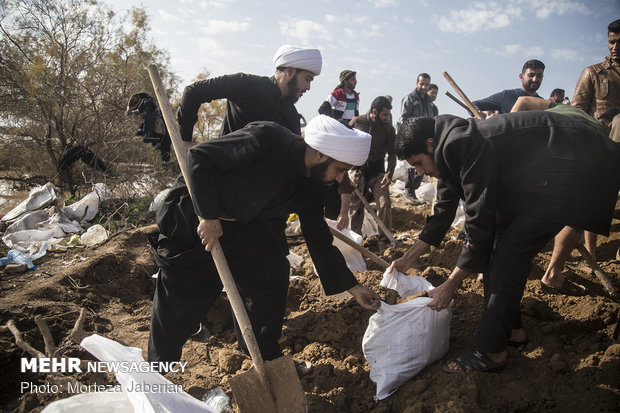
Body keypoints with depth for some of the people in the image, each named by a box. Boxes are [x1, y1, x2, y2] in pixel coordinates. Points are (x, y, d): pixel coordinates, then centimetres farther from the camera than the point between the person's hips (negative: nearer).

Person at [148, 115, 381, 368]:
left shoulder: (310, 191, -5)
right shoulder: (268, 139, -29)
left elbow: (320, 242, 4)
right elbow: (200, 157, -26)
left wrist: (353, 288, 5)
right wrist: (209, 216, -26)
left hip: (241, 225, 7)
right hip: (190, 218, -7)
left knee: (271, 280, 5)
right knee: (178, 302, 0)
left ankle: (267, 358, 27)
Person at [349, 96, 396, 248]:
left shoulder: (388, 128, -1)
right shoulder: (356, 122, -4)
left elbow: (392, 153, 3)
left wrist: (389, 173, -10)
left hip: (378, 173, 1)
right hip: (358, 171, 0)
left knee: (385, 205, -9)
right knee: (355, 207, 5)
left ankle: (384, 240, 7)